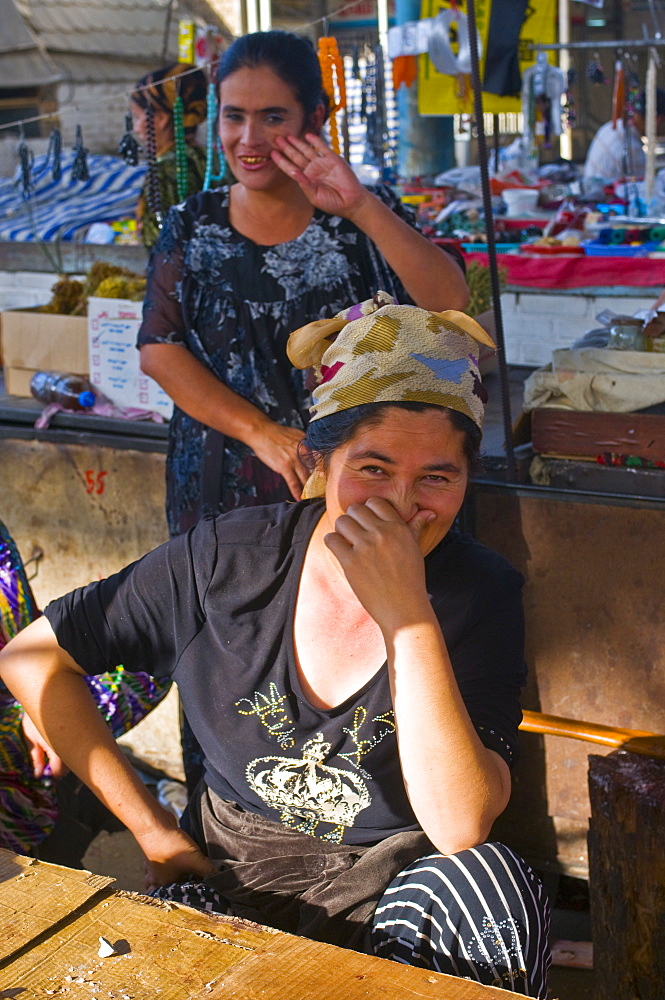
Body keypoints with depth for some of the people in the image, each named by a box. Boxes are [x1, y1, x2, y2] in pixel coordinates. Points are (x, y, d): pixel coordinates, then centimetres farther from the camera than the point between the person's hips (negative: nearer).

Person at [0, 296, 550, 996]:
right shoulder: (228, 559, -11)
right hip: (225, 879, 1)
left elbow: (460, 827, -24)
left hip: (391, 888, 0)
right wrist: (150, 827, -3)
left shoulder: (481, 593, -12)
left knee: (490, 880, -32)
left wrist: (408, 618, -31)